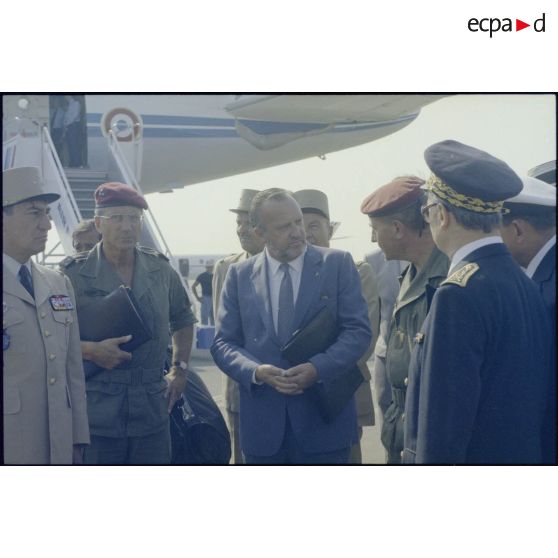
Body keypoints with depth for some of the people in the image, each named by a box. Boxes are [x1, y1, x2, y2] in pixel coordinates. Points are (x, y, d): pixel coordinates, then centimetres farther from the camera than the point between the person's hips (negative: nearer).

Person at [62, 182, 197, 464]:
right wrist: (89, 350, -17)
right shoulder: (75, 274, -5)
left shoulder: (160, 269, 8)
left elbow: (182, 319, 23)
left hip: (152, 412, 4)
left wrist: (179, 369, 14)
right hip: (95, 413, -3)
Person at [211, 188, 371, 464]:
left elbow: (358, 330, -3)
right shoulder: (239, 275, 6)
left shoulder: (338, 264, 1)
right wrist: (256, 371, -15)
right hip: (262, 422, 2)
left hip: (323, 420, -1)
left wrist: (318, 368, -18)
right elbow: (223, 343, 5)